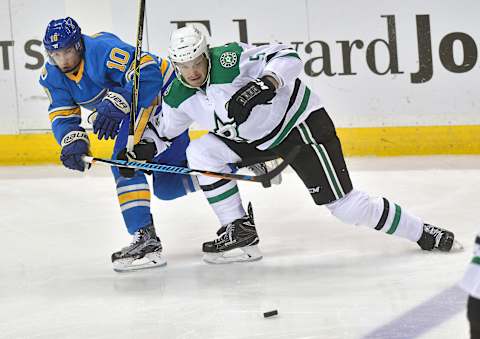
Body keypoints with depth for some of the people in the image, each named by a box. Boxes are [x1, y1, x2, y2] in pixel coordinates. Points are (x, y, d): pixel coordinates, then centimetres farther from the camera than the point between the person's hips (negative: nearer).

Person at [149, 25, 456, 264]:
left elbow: (287, 57, -30)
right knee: (200, 153, -8)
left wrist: (267, 82, -47)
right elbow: (164, 131, 14)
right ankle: (240, 232, -1)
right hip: (254, 139, 7)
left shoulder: (229, 59, -27)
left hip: (299, 122, -7)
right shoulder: (178, 98, -4)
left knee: (341, 202, -13)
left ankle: (423, 234, 1)